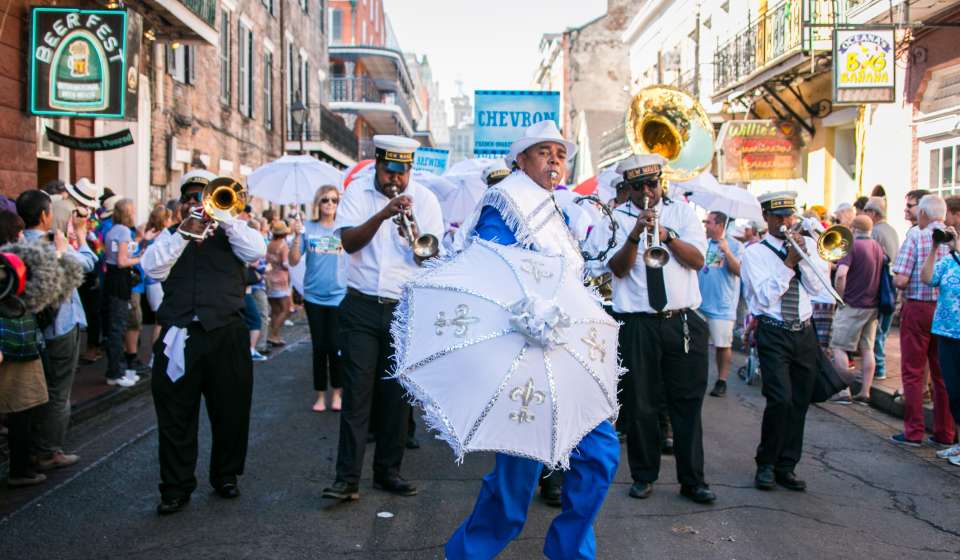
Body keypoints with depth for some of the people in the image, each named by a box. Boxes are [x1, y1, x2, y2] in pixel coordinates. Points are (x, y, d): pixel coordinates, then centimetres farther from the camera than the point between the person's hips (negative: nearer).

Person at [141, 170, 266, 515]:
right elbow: (153, 268, -3)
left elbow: (257, 251, -7)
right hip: (179, 334, 0)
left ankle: (226, 476, 25)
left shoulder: (231, 231, 13)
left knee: (231, 412, 8)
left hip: (227, 333, 0)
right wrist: (185, 232, -10)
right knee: (175, 416, 2)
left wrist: (223, 216, -9)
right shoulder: (171, 235, 14)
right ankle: (176, 489, 12)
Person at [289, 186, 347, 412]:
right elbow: (294, 261, -2)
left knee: (335, 346, -3)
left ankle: (337, 392, 13)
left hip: (339, 296, -1)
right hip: (314, 296, 1)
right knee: (319, 346, 8)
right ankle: (320, 395, 18)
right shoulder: (308, 228, 0)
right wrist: (297, 236, -14)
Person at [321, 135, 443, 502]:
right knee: (356, 392, -2)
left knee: (398, 394, 6)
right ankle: (347, 478, 1)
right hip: (362, 307, -1)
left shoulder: (424, 198, 3)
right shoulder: (358, 192, 3)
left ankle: (388, 472, 19)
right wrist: (383, 214, -24)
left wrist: (415, 234, -25)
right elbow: (349, 242, -12)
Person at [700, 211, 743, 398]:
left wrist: (726, 251, -23)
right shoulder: (703, 243, 10)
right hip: (700, 303, 5)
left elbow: (739, 271, -15)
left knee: (723, 345, 0)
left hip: (722, 306, -5)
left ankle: (722, 381, 11)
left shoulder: (735, 245, -4)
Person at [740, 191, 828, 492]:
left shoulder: (807, 244, 11)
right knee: (781, 400, -15)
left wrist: (804, 256, -10)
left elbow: (817, 287, 2)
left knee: (799, 403, 7)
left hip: (804, 333, 5)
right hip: (774, 334, -5)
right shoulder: (755, 252, -3)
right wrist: (789, 263, -18)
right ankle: (766, 465, 4)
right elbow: (766, 296, -13)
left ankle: (786, 467, 20)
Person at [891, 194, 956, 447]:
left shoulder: (916, 235, -9)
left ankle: (913, 432, 6)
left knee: (913, 373, 4)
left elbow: (900, 280, -15)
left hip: (918, 309, -4)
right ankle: (944, 433, 18)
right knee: (942, 374, 12)